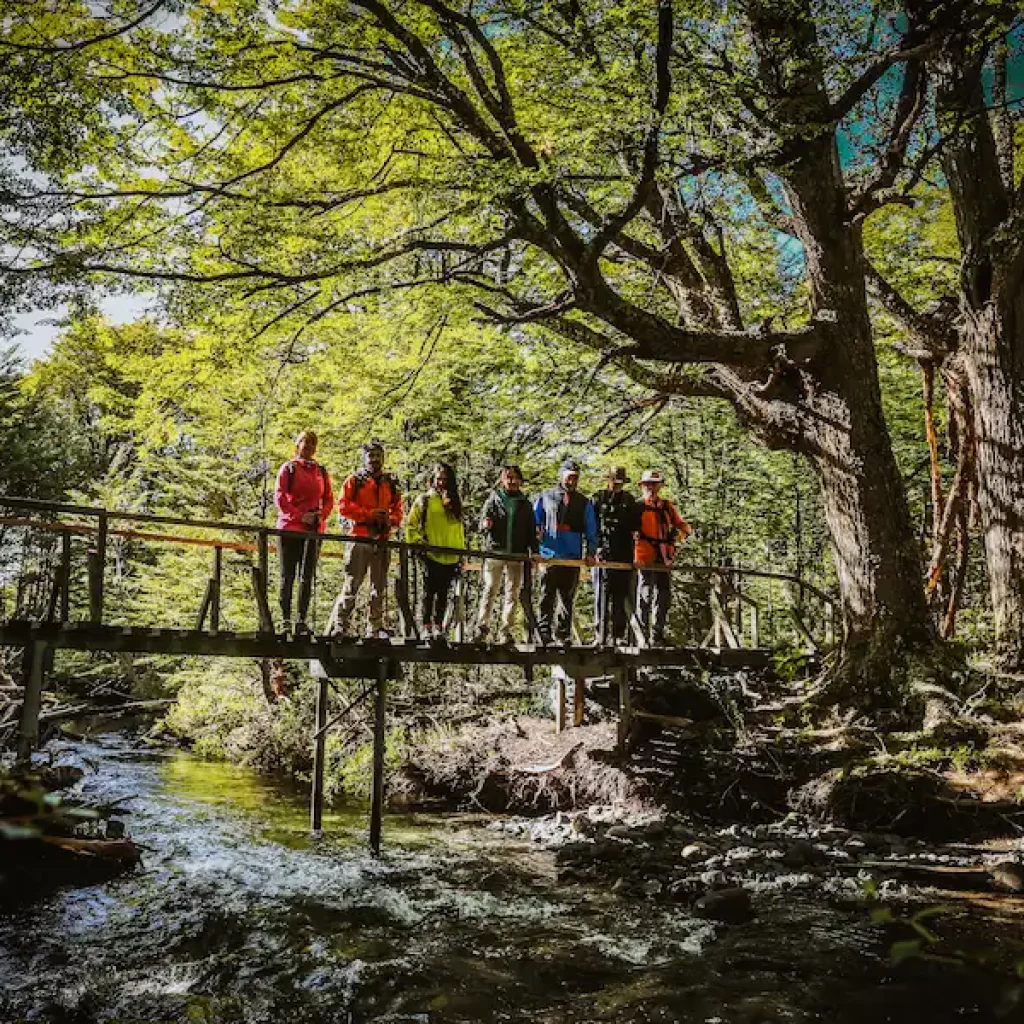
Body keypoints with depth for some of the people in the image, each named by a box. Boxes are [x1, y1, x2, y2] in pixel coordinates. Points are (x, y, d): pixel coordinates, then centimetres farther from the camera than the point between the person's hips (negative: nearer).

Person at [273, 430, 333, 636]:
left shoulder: (321, 471, 15)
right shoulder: (288, 468, 3)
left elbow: (329, 499, 15)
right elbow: (279, 497, -4)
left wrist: (321, 515, -5)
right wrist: (300, 515, -14)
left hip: (315, 530, 4)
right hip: (290, 528, -3)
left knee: (307, 576, 4)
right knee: (288, 576, -1)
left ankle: (302, 621, 7)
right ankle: (286, 621, 2)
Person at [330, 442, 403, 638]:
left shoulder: (391, 484, 17)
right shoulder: (354, 480, 5)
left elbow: (397, 511, 21)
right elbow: (343, 506, -4)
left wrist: (391, 520, -2)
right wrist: (369, 514, -13)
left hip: (383, 540, 4)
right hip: (360, 538, -4)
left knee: (379, 586, 7)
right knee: (352, 584, -7)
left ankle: (376, 627, 13)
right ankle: (340, 625, -2)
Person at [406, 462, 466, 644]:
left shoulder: (455, 502, 14)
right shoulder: (424, 500, 2)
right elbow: (411, 526, 2)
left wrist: (461, 551, 11)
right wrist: (419, 542, -10)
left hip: (451, 557, 4)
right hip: (431, 555, -4)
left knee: (443, 593, 9)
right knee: (429, 592, 0)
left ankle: (438, 627, 16)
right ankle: (426, 627, 6)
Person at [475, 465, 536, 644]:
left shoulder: (525, 503, 13)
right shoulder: (493, 499, 6)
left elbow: (531, 531, 16)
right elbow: (482, 528, 5)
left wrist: (534, 552, 5)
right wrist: (485, 526, -18)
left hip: (517, 555, 2)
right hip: (494, 551, -2)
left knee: (513, 594, 2)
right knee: (489, 591, -2)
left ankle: (505, 631, 7)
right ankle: (482, 626, 10)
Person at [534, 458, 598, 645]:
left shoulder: (584, 503, 14)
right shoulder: (545, 498, 11)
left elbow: (591, 530, 12)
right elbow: (534, 523, 13)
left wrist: (591, 552, 0)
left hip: (573, 558, 2)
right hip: (549, 555, -2)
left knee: (567, 598, 7)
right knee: (547, 596, -7)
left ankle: (563, 634, 13)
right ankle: (544, 631, -5)